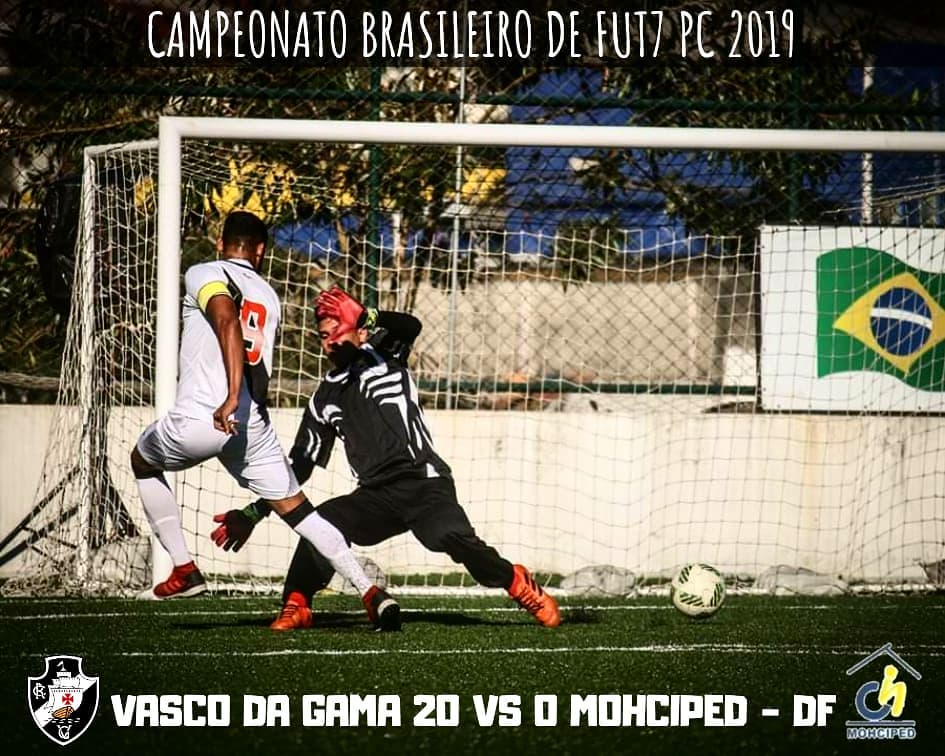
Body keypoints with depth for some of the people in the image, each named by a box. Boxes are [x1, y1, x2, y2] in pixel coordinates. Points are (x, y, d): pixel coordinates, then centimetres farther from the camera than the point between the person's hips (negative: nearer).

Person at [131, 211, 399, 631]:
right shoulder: (268, 296, 19)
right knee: (300, 512, 10)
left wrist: (232, 395, -28)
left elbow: (227, 320, -19)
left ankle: (184, 570, 18)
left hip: (197, 419, -4)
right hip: (254, 425, 4)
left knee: (143, 462, 26)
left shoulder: (203, 274, 1)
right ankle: (370, 592, -4)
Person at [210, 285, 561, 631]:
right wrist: (252, 514, 16)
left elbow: (410, 326, -16)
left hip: (425, 484, -4)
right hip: (376, 497, 4)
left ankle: (521, 586, -10)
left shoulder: (384, 357, 7)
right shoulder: (325, 399, 19)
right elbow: (298, 466, 21)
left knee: (454, 538, -29)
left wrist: (364, 316, -33)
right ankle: (295, 607, -10)